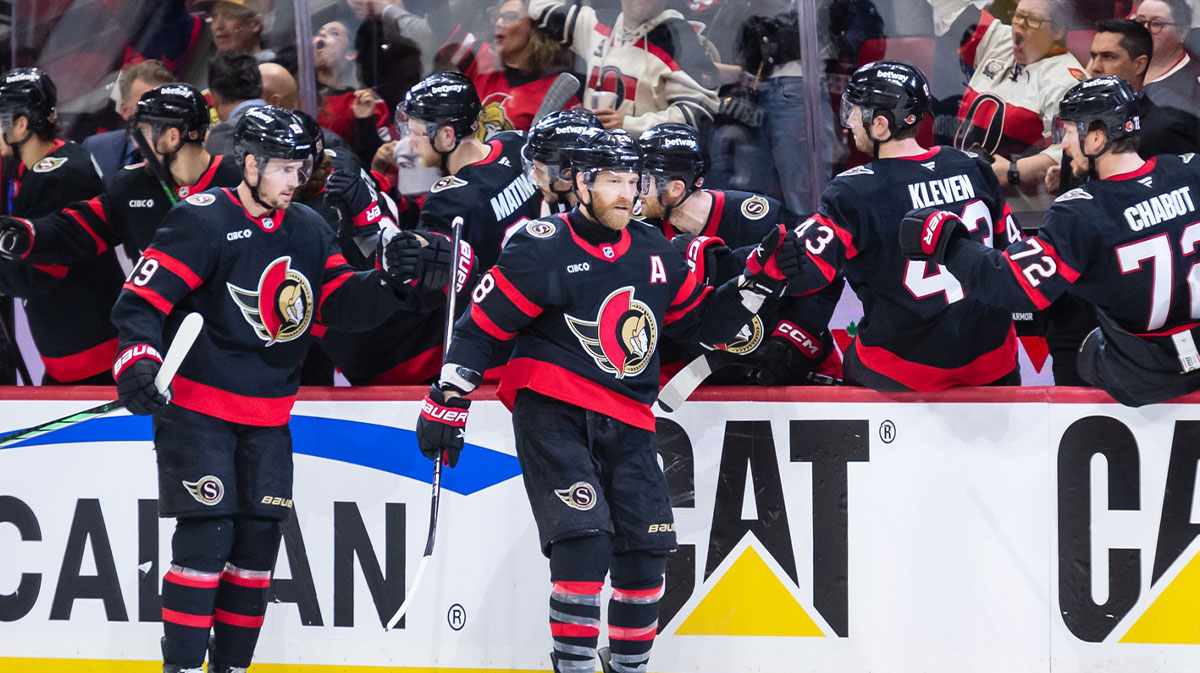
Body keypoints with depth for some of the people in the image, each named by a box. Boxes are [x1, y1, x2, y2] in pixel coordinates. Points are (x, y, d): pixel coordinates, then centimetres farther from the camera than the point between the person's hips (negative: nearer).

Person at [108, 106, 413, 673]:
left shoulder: (308, 230, 8)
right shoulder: (202, 221, -12)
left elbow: (343, 303, 7)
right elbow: (142, 299, -16)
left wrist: (392, 280, -12)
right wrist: (138, 363, -30)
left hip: (268, 416, 7)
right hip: (195, 407, -6)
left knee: (258, 540, 6)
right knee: (206, 535, -12)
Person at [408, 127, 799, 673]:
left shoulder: (653, 252, 10)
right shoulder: (543, 249, -8)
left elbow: (701, 321, 19)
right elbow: (481, 323, -6)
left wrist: (758, 281, 6)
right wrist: (448, 401, -9)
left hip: (625, 422, 6)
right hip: (552, 413, -6)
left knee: (646, 550, 1)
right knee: (585, 536, -22)